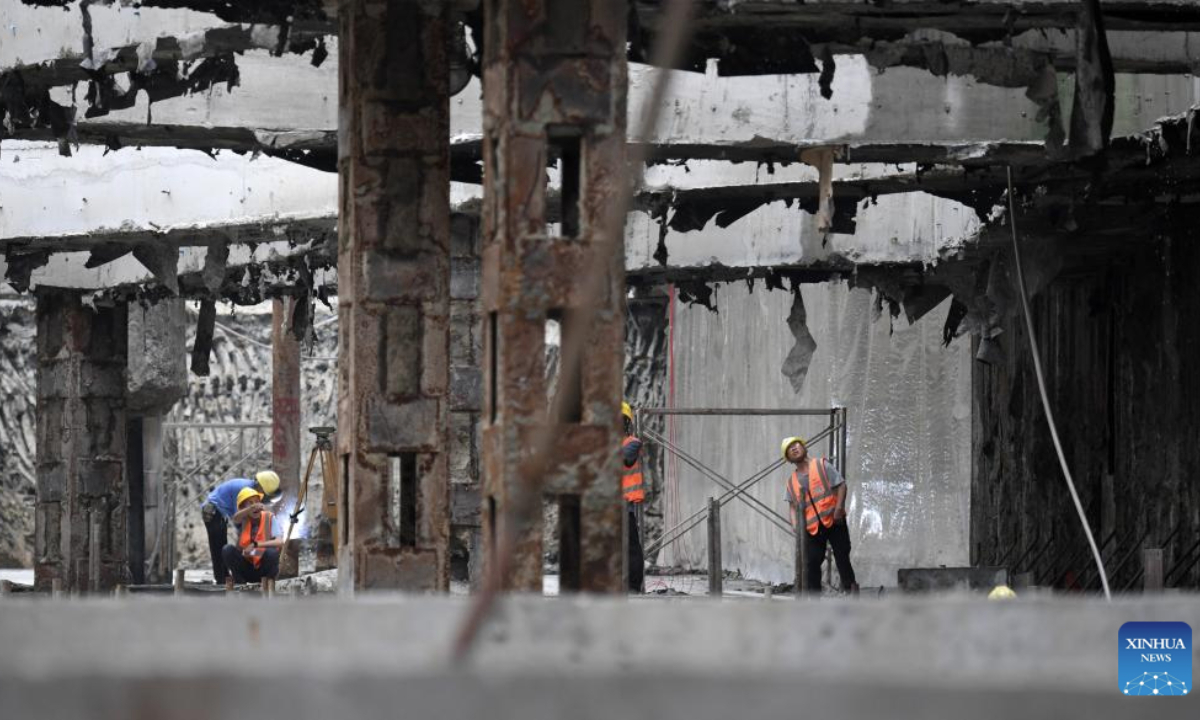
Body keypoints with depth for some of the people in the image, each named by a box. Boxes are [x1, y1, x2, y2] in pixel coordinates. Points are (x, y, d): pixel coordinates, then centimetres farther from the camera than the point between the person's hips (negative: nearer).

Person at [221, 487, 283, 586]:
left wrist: (256, 545, -34)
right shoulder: (243, 520, -4)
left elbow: (280, 543, -21)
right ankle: (240, 582, -6)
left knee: (272, 553, -32)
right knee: (227, 550, -22)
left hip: (264, 568, -2)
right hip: (246, 569, 2)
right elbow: (236, 518, -31)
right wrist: (251, 508, -52)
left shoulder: (269, 518, -8)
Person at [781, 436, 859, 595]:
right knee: (811, 561, -5)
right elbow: (793, 506, 11)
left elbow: (841, 485, -2)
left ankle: (850, 587, 13)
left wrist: (839, 508, -15)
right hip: (811, 526, 3)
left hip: (833, 521, -3)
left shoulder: (822, 466, 3)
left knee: (842, 555, 1)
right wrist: (795, 525, -7)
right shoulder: (792, 481, 14)